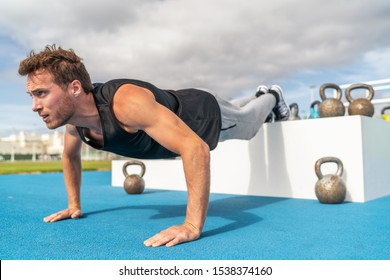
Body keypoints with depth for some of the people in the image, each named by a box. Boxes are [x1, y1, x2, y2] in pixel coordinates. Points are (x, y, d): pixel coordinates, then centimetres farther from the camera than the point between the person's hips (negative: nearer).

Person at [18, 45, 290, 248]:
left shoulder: (126, 102, -49)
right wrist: (74, 205, 0)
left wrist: (193, 225, -55)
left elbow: (195, 147, -54)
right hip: (174, 115, 6)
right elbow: (70, 156, 0)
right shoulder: (72, 110, -23)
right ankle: (259, 96, 68)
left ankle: (272, 98, 59)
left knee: (247, 124, 27)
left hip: (207, 115, -6)